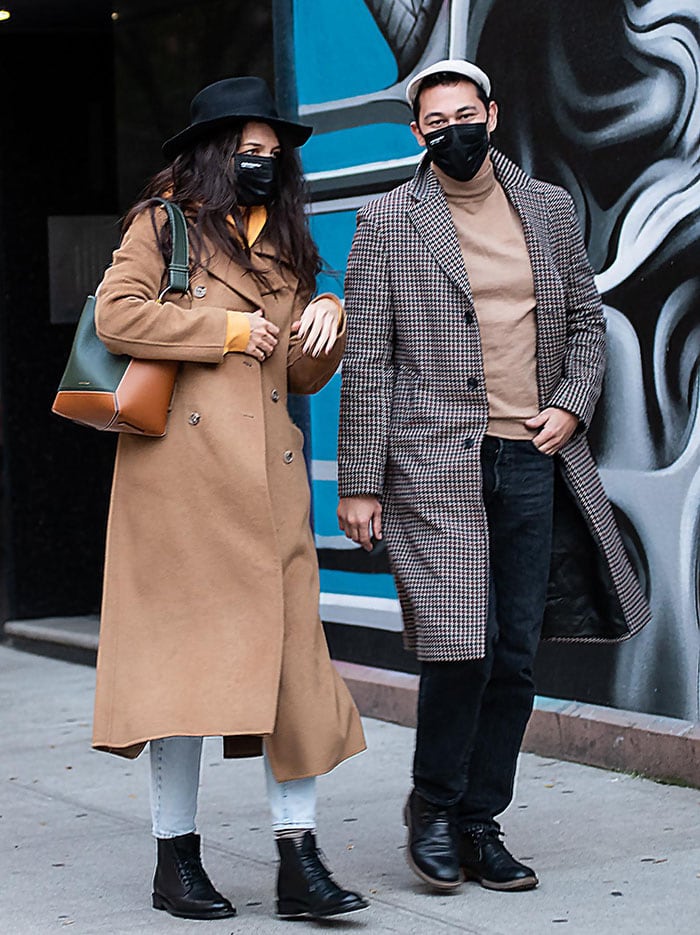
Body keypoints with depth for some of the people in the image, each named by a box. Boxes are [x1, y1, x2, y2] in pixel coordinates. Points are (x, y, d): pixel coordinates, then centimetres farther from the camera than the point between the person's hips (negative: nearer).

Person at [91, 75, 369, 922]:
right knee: (181, 652, -2)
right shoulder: (163, 225, 6)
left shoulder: (285, 247, 22)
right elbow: (116, 317, -11)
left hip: (267, 472, 5)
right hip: (182, 467, -5)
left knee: (290, 657, -2)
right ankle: (176, 859, 7)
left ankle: (299, 865, -1)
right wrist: (231, 329, -6)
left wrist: (326, 319, 3)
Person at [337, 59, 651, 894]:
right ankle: (434, 808, 9)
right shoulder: (387, 222, 2)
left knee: (516, 656, 5)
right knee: (460, 645, -13)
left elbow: (585, 316, 21)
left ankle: (480, 824, 17)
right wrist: (358, 482, -5)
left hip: (532, 459, 4)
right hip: (436, 461, -4)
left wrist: (572, 405, 3)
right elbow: (366, 361, -1)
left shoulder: (550, 209, 12)